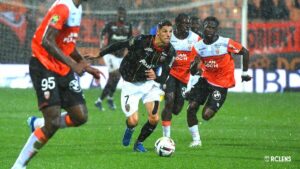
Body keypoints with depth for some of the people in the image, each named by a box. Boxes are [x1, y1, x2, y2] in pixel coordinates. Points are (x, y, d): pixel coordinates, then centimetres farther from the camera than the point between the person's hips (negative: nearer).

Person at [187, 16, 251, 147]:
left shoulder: (225, 43, -16)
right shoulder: (198, 46, -5)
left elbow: (245, 52, -2)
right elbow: (193, 72, -5)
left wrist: (244, 73, 3)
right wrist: (195, 66, -29)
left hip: (221, 84, -4)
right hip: (205, 79, 4)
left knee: (206, 115, -12)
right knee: (191, 108, -8)